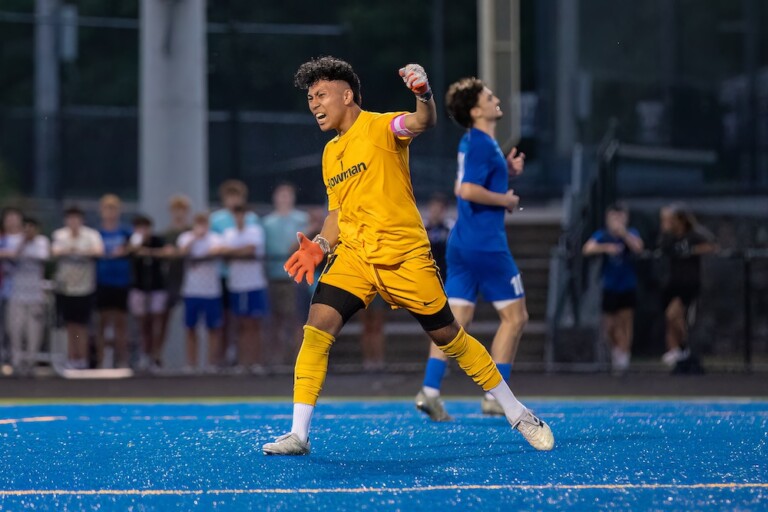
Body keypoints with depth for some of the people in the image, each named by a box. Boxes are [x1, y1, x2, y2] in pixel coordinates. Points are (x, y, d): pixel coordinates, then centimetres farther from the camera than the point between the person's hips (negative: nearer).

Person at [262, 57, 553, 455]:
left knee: (449, 338, 3)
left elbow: (422, 123, -28)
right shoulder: (330, 153, 14)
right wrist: (319, 245, 3)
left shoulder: (379, 127, -6)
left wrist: (423, 95, -50)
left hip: (405, 257, -5)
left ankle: (518, 415, 20)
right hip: (354, 257, 5)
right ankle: (298, 434, -15)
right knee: (317, 327, -16)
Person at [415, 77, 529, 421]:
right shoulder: (483, 144, -15)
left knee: (456, 317, 5)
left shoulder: (471, 141, 15)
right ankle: (494, 396, 1)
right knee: (514, 316, 2)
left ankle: (429, 390, -5)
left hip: (462, 243, 9)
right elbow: (468, 190, -25)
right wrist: (505, 200, -13)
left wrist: (506, 171, 15)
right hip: (486, 244, -9)